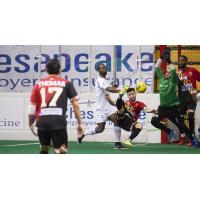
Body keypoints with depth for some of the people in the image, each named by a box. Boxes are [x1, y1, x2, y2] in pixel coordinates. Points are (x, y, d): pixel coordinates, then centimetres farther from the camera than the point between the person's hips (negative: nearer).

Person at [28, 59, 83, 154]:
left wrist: (31, 124, 26)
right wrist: (79, 123, 9)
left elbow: (32, 107, 14)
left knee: (44, 148, 23)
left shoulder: (38, 84, 15)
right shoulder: (66, 84, 10)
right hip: (58, 121, -3)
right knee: (61, 151, -4)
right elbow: (75, 104, 5)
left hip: (42, 121, 3)